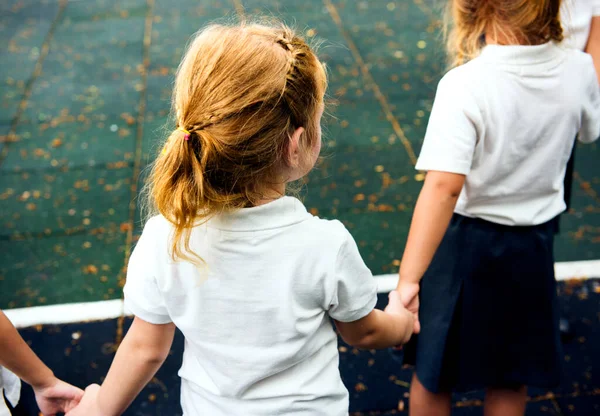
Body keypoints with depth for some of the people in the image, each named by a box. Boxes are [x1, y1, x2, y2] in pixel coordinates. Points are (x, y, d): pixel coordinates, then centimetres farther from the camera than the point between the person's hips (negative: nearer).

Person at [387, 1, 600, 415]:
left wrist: (408, 280, -36)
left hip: (464, 242, -4)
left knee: (433, 375, 18)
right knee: (511, 382, 22)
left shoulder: (465, 83, -24)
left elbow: (444, 186, -35)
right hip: (534, 244, 4)